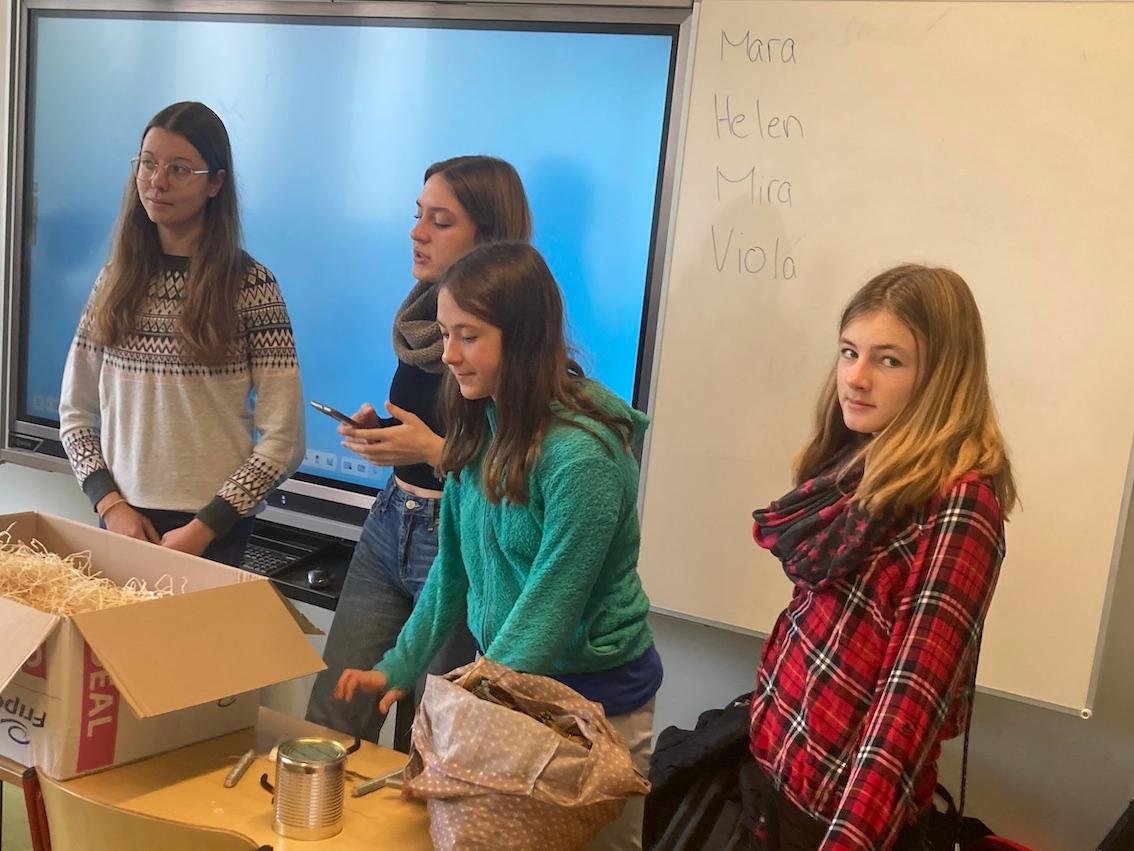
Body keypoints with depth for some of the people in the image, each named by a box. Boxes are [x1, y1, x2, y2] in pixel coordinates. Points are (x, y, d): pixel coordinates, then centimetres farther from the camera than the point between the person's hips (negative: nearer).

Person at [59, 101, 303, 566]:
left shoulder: (251, 285, -9)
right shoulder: (116, 279, 4)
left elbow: (283, 440, -11)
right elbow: (76, 412, 7)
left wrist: (202, 528, -15)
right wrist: (110, 503, -6)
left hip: (213, 533, -4)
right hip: (123, 520, 4)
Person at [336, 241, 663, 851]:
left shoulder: (582, 455, -25)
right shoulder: (480, 426, -3)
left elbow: (550, 608, -23)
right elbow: (452, 570, 6)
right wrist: (399, 666, 4)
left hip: (591, 693, -7)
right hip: (502, 673, 7)